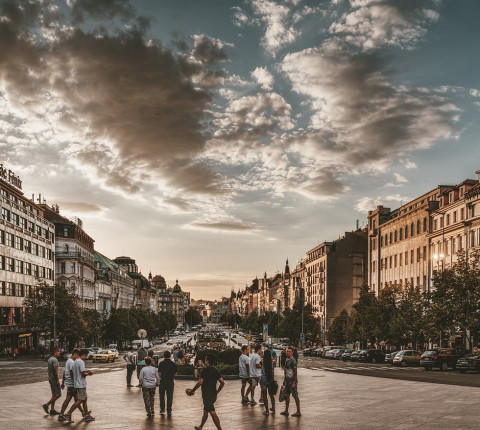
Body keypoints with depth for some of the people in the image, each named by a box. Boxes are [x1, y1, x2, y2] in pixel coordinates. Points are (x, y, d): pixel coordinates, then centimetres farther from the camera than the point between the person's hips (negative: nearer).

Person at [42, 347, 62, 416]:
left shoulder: (50, 359, 14)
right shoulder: (54, 360, -17)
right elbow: (55, 371, -21)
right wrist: (57, 380, -19)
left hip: (51, 379, 10)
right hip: (54, 379, -10)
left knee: (54, 395, 12)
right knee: (58, 394, -5)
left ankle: (52, 410, 13)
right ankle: (46, 405, -6)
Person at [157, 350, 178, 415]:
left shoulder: (161, 363, -9)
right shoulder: (173, 364, -3)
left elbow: (159, 373, -13)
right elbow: (176, 373, 1)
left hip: (163, 381, -1)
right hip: (170, 381, 1)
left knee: (162, 396, 14)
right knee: (170, 397, 8)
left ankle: (162, 410, 16)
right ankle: (169, 411, 8)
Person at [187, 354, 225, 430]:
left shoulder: (205, 370, -15)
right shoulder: (216, 370, 6)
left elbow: (200, 383, -21)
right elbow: (222, 382, 6)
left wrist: (192, 391, -11)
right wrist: (217, 391, 17)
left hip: (207, 395, -8)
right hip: (213, 395, 8)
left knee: (212, 412, -7)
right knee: (205, 411, 23)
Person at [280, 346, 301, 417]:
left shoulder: (293, 360, -15)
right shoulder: (286, 360, 11)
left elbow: (295, 372, -17)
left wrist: (294, 383, -21)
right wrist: (284, 380, 20)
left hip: (292, 381, -9)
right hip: (287, 381, 9)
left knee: (295, 396, -3)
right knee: (286, 395, 12)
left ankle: (298, 412, 2)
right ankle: (286, 411, 21)